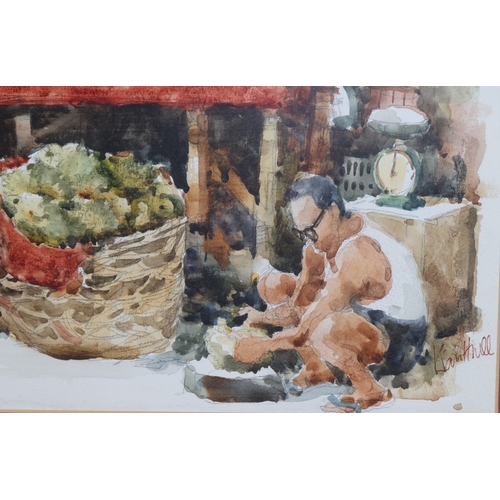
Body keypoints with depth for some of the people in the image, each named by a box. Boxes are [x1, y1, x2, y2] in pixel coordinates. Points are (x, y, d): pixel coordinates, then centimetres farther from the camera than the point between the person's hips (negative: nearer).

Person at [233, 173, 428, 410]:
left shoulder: (358, 251, -30)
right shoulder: (317, 245, -4)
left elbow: (315, 319, -29)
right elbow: (299, 305, -1)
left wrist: (264, 345, -24)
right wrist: (263, 317, -16)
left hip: (400, 342, -9)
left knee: (324, 328, -42)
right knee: (273, 283, 4)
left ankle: (371, 390, -12)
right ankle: (319, 368, 12)